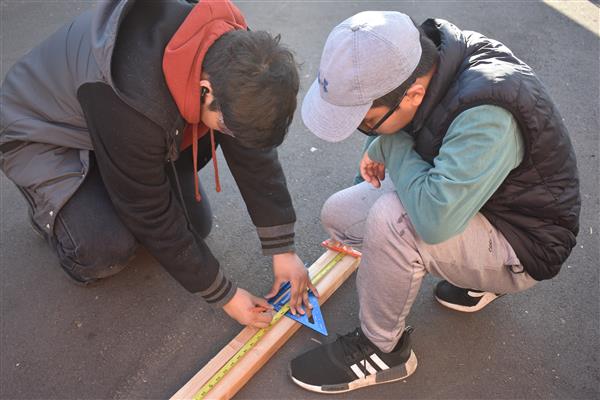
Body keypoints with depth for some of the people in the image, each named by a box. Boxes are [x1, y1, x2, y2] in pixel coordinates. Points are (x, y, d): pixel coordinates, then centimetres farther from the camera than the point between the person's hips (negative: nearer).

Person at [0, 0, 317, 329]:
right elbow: (153, 217, -30)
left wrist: (283, 249, -12)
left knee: (195, 225, -9)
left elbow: (253, 151, -14)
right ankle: (48, 209, 6)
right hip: (40, 134, -5)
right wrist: (224, 295, -20)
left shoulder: (232, 52, -24)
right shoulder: (135, 102, -43)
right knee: (105, 252, -26)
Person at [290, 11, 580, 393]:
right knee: (337, 214, 4)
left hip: (521, 243, -8)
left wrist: (390, 145, -28)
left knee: (390, 219, -34)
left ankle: (382, 350, -5)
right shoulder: (422, 53, -13)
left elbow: (435, 218, -44)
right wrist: (381, 148, -11)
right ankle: (475, 277, 13)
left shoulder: (488, 117, -37)